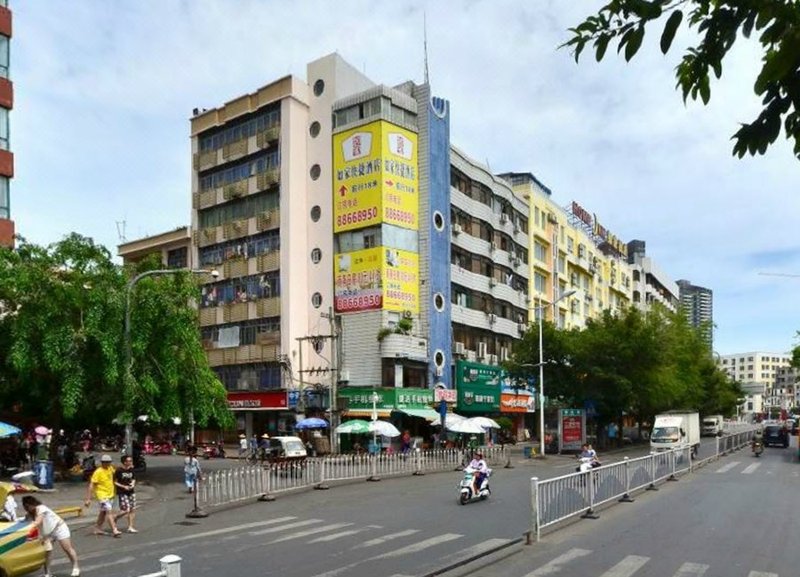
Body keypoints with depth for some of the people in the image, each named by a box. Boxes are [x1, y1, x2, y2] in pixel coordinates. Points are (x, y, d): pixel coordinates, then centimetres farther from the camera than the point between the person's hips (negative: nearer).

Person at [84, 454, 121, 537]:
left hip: (110, 494, 8)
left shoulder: (110, 468, 1)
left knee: (103, 512, 18)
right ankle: (114, 530, -19)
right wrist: (88, 499, -23)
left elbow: (114, 476, 23)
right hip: (102, 495, -8)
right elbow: (91, 485, -20)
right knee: (109, 511, -15)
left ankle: (98, 528, 32)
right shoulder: (98, 472, -19)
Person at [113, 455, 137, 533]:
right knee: (126, 510, -11)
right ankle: (116, 519, 18)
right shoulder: (119, 470, -11)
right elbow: (115, 482, -8)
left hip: (131, 492, 6)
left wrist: (133, 484, -3)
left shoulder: (131, 470, 6)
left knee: (133, 510, 4)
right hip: (122, 493, -6)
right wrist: (124, 487, -17)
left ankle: (130, 527, 13)